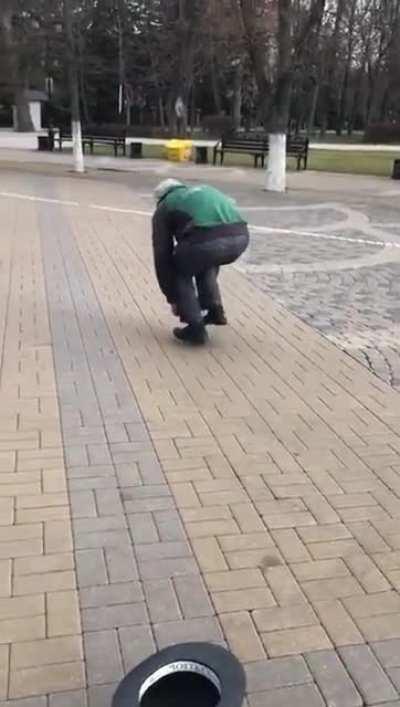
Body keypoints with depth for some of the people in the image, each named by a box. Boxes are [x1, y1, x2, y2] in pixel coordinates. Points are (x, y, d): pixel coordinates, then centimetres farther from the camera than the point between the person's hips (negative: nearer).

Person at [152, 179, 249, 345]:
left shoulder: (164, 208, 27)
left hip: (207, 239, -5)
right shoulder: (204, 191, 42)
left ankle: (195, 327, 16)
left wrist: (172, 298, 35)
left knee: (181, 272, 25)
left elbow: (162, 256, 25)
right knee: (205, 261, 37)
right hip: (240, 235, 5)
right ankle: (215, 311, 30)